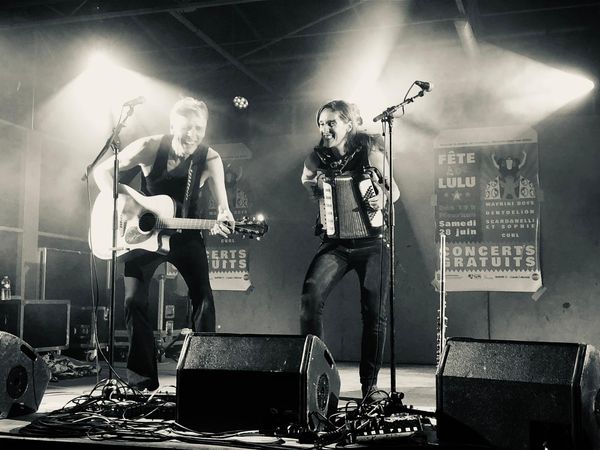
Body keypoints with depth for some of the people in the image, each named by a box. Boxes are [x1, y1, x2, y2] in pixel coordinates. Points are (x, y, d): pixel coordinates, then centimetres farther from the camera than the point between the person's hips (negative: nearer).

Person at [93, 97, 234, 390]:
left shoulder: (209, 159, -14)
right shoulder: (150, 147, -15)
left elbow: (221, 203, -20)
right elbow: (102, 170, -9)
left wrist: (223, 219, -45)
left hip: (185, 236, 0)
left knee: (203, 297, -12)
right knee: (134, 300, -6)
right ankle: (143, 379, 6)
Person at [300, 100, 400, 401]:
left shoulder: (369, 152, -1)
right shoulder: (317, 158, 5)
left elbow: (394, 190, 1)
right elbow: (307, 190, 16)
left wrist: (382, 198, -22)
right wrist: (314, 185, -7)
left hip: (371, 243, -1)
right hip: (335, 243, 1)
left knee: (374, 313, -2)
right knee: (311, 295, -23)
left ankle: (370, 384, 13)